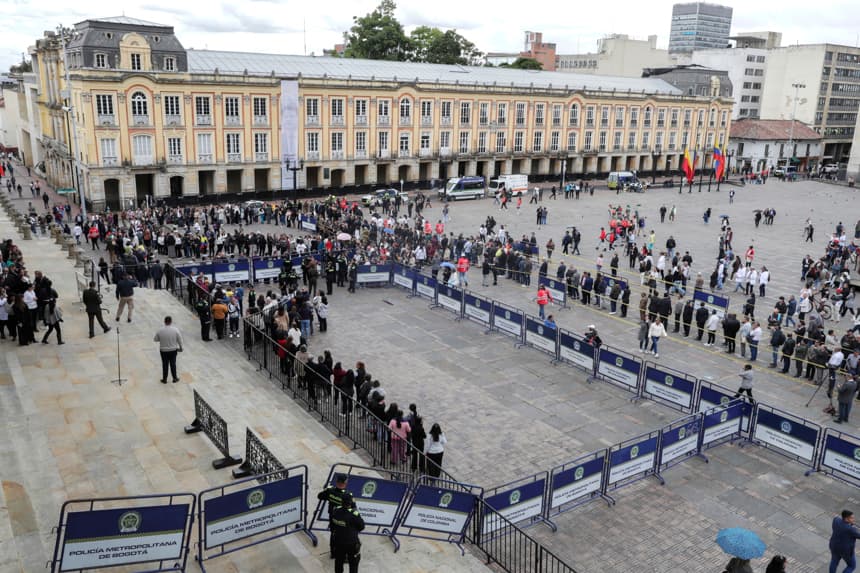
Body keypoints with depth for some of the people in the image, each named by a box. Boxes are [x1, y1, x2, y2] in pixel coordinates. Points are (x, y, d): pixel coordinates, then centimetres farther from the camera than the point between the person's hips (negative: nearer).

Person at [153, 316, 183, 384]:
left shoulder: (160, 330, -15)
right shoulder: (175, 329, -16)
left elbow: (155, 339, -3)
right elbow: (180, 340, -8)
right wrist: (180, 347, 9)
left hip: (163, 350, 0)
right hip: (173, 350, 0)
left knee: (165, 365, 15)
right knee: (173, 364, 16)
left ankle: (164, 379, 26)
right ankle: (175, 378, 27)